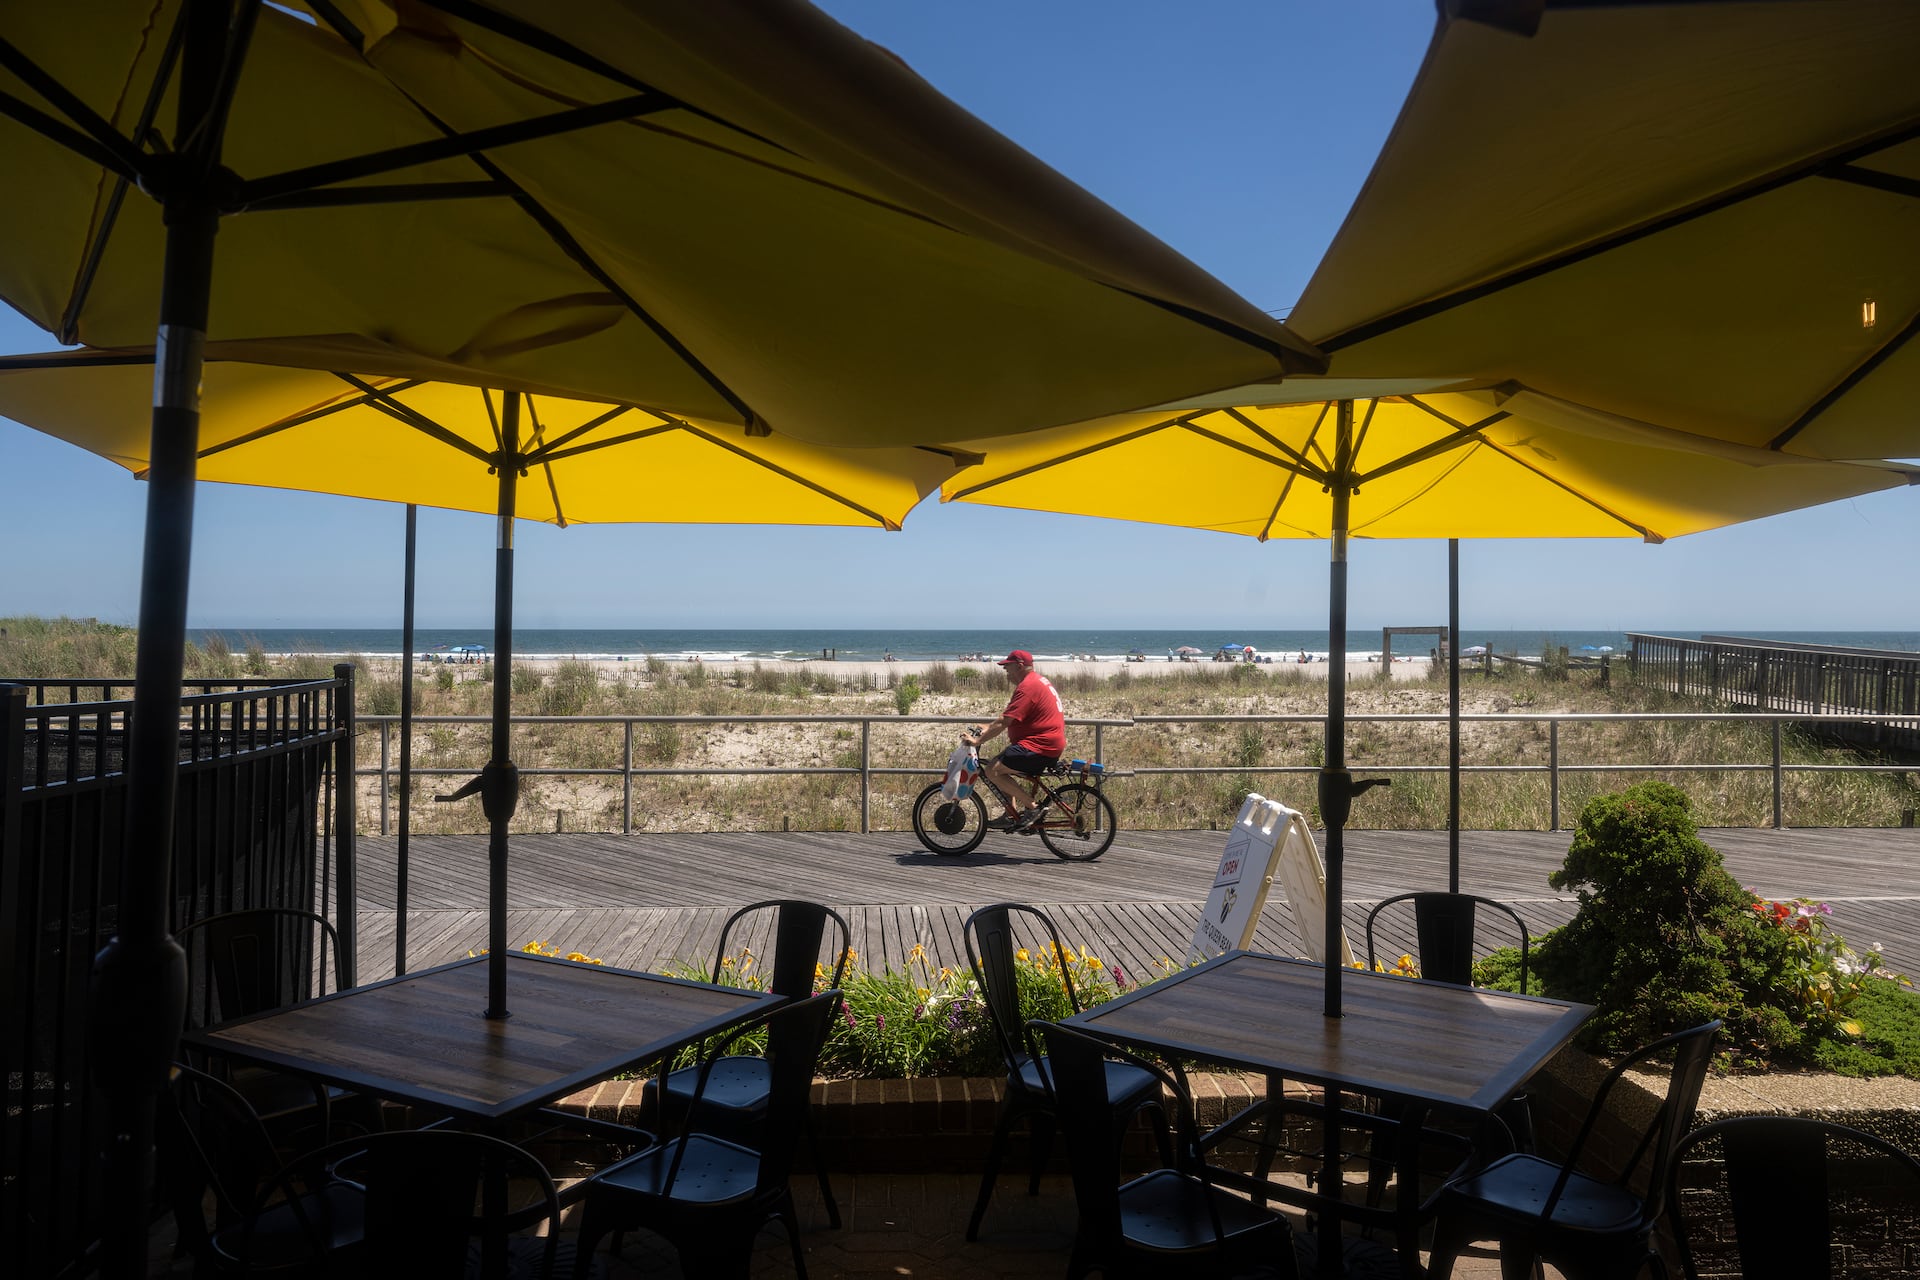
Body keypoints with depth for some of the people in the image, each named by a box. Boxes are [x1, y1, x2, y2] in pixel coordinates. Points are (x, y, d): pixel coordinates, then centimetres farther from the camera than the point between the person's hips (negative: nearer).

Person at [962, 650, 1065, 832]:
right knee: (1000, 766, 19)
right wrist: (988, 728, 20)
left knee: (993, 771, -17)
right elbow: (1008, 718, 25)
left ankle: (1033, 807, -13)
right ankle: (1011, 814, 17)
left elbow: (1005, 721, -21)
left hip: (1039, 746, -11)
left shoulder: (1027, 687, -16)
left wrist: (977, 740, -17)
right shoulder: (1038, 681, 18)